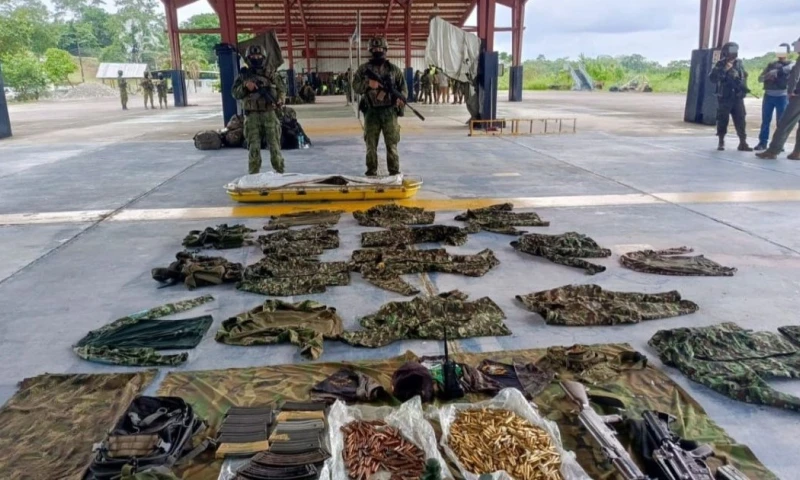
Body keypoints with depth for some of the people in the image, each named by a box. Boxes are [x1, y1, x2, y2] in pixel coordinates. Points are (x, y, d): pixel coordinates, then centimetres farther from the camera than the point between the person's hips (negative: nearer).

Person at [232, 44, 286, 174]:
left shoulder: (271, 75, 7)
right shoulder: (243, 75, 7)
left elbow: (282, 90, 8)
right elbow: (235, 93, 3)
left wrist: (279, 100, -13)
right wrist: (245, 86, -15)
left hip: (269, 115, 0)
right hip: (252, 116, 0)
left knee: (275, 146, 1)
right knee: (254, 148, 1)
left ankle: (280, 172, 10)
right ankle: (254, 175, 8)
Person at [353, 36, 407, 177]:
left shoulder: (394, 69, 6)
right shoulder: (363, 69, 6)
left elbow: (403, 87, 6)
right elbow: (356, 86, -1)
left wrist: (401, 97, -15)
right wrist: (368, 84, -20)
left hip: (389, 111, 0)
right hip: (371, 112, 1)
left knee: (392, 144, 1)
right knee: (371, 145, 5)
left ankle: (395, 173, 9)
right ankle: (371, 173, 15)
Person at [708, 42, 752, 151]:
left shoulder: (739, 64, 9)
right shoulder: (720, 65, -3)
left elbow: (744, 77, 20)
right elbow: (712, 78, -14)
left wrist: (743, 88, 5)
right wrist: (724, 70, -24)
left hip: (738, 97, 3)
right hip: (724, 97, -3)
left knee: (740, 120, -1)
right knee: (723, 120, 0)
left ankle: (743, 143, 0)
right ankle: (721, 142, 13)